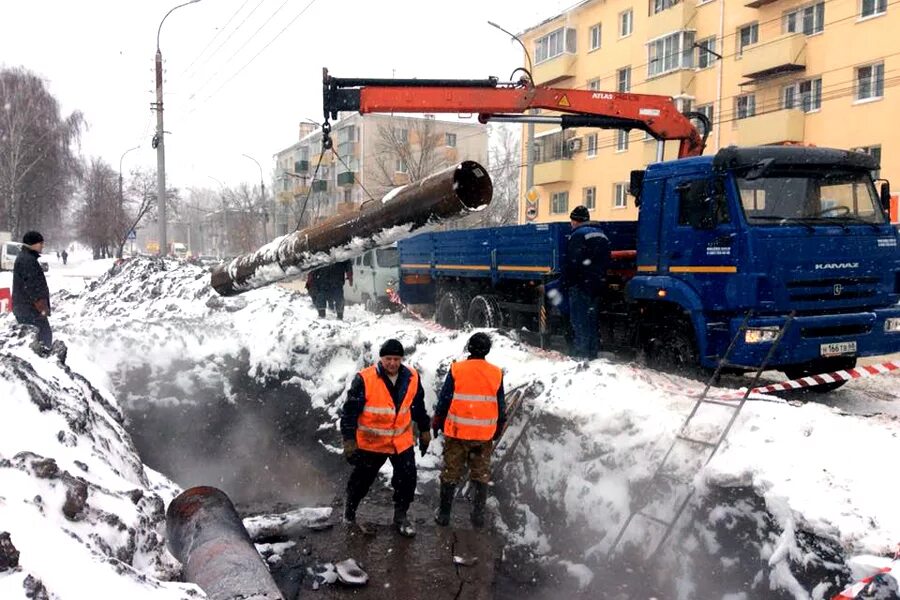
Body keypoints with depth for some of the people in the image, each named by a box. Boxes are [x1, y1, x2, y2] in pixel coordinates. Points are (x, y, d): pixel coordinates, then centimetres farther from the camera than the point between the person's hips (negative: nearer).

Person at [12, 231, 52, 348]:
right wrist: (42, 307, -20)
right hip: (30, 308, -11)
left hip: (25, 307, 11)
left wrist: (42, 306, 24)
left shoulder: (25, 258, 17)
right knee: (44, 335, -9)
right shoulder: (28, 260, -18)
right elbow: (33, 287, -23)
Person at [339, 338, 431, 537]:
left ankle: (400, 516, 22)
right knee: (362, 479, 12)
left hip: (402, 441, 3)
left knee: (408, 480, 1)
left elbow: (418, 406, 10)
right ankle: (350, 508, 39)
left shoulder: (412, 378, -5)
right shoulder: (364, 379, -19)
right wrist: (349, 440, -15)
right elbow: (350, 411, -15)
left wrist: (424, 430, 15)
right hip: (370, 442, -3)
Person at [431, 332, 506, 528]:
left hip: (457, 432, -1)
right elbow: (501, 405, 5)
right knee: (481, 475, 14)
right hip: (484, 434, 2)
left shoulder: (456, 370, -10)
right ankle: (479, 515, 19)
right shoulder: (496, 373, -2)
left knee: (451, 474, 10)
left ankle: (444, 514, 17)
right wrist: (498, 430, 18)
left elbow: (444, 400, -5)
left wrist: (437, 423, 8)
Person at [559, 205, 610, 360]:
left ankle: (581, 354, -5)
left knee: (579, 320, -5)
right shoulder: (601, 234, 16)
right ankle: (593, 352, 19)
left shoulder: (579, 234, -11)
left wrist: (564, 281, -10)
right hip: (598, 284, 9)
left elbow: (571, 262, -17)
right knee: (593, 319, 14)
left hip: (581, 284, -8)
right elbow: (605, 260, 19)